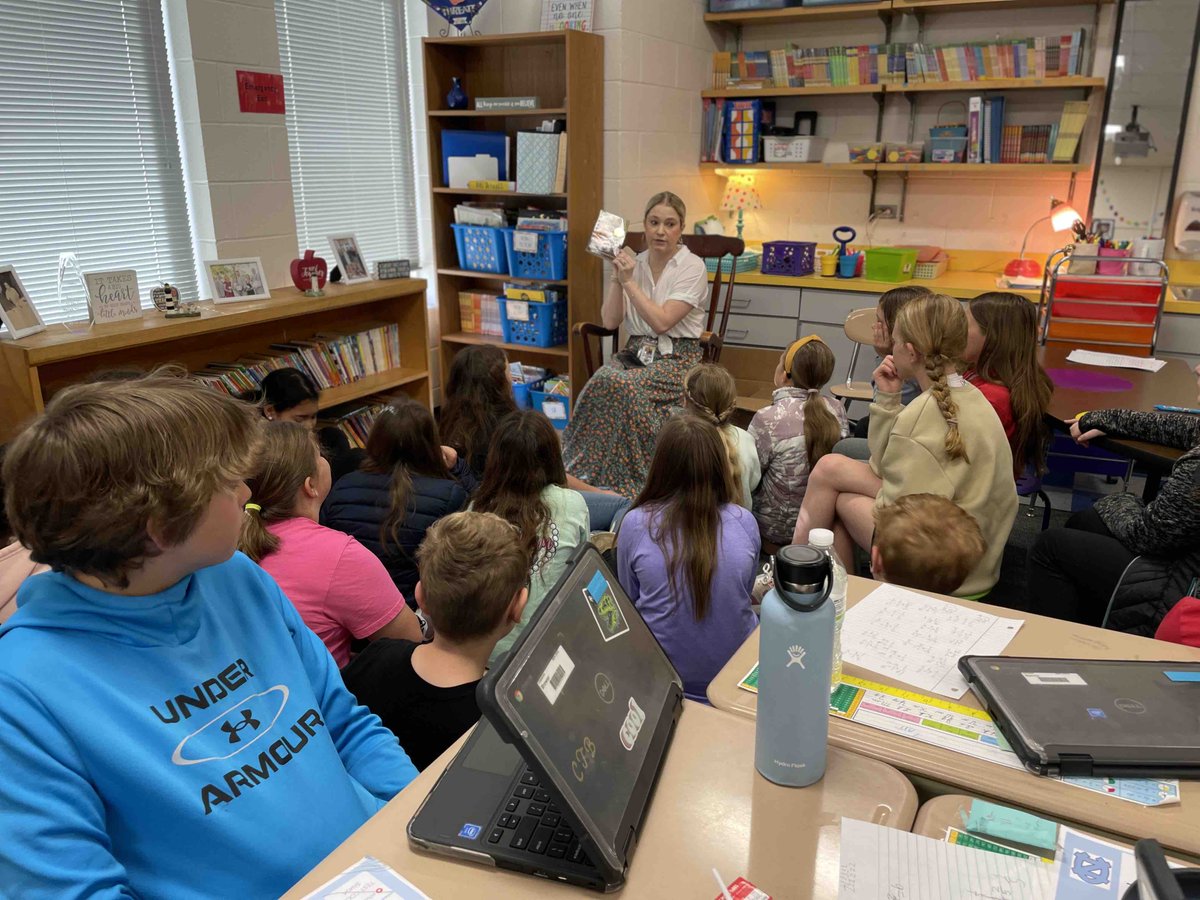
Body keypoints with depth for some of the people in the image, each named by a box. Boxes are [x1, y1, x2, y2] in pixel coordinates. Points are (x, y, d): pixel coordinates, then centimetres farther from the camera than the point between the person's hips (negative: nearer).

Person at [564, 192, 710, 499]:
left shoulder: (693, 267, -5)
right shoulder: (633, 264, 10)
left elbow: (662, 322, -17)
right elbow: (609, 321, 3)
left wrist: (629, 281, -14)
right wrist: (617, 277, -7)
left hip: (676, 358, -4)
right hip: (635, 352, 4)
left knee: (622, 386, -33)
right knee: (602, 381, -29)